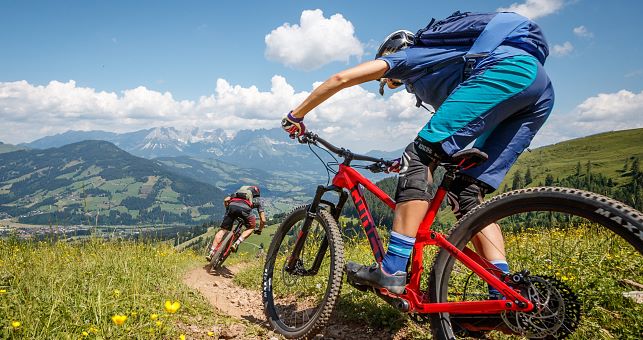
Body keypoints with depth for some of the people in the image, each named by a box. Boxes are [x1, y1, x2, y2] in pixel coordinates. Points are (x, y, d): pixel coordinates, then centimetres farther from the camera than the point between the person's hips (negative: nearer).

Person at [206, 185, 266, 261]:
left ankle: (211, 253, 5)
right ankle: (236, 243, 3)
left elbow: (226, 200, 28)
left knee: (223, 230, 14)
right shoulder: (258, 199, 33)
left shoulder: (239, 190, 42)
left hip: (232, 205, 3)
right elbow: (263, 220, 28)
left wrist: (228, 211, 43)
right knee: (252, 227, 23)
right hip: (245, 208, -2)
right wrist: (259, 230, 44)